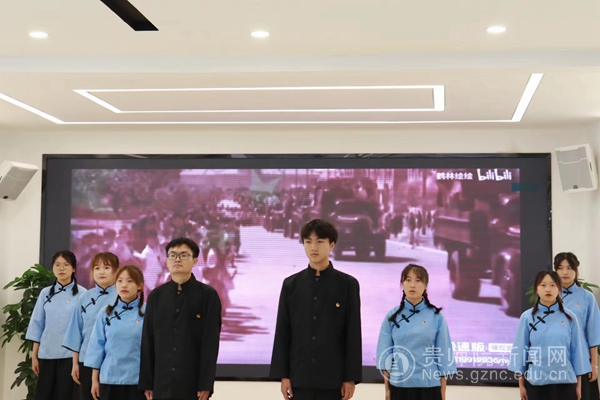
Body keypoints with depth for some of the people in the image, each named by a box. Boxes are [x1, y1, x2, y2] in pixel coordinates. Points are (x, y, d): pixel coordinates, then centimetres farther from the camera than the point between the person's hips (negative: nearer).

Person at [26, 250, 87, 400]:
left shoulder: (81, 294, -4)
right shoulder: (46, 293, 6)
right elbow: (38, 325, 9)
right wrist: (34, 355, 6)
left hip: (70, 354, -3)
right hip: (47, 354, 3)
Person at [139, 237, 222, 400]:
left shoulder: (208, 295, 0)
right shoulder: (156, 296, 9)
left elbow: (211, 341, -5)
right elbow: (147, 341, 8)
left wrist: (206, 384, -11)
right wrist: (147, 382, 4)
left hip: (194, 383, -3)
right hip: (162, 383, 3)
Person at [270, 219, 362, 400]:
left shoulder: (347, 284, 0)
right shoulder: (291, 284, 5)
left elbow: (353, 334, -1)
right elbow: (282, 333, 5)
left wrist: (351, 377, -5)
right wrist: (283, 374, 0)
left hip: (333, 376, -1)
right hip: (300, 376, 2)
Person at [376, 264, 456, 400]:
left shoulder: (436, 316, -1)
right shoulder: (392, 316, 2)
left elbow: (443, 354, 1)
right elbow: (385, 354, 5)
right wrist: (387, 389, 1)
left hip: (429, 385, -1)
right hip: (399, 385, 1)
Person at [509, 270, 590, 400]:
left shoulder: (569, 317, 1)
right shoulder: (527, 317, -1)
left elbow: (577, 350, 4)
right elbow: (520, 349, 2)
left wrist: (578, 384, 4)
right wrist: (521, 383, 2)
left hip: (565, 381, 0)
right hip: (536, 381, 0)